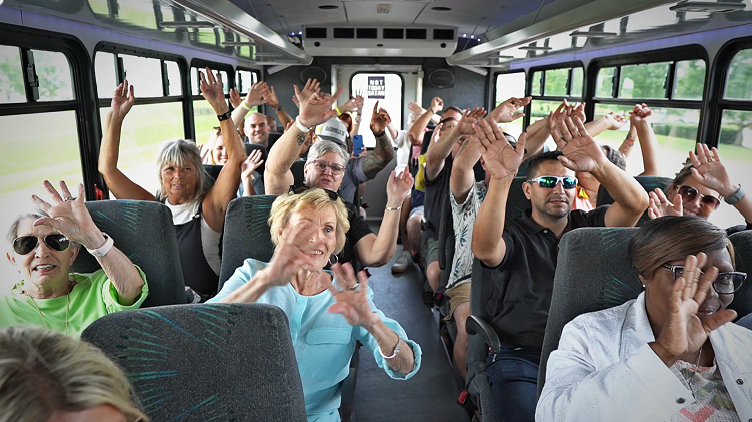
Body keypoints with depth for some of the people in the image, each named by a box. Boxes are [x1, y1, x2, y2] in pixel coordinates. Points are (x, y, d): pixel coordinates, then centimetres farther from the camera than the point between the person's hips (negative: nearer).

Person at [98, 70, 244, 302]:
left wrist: (221, 109, -12)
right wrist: (115, 116, 6)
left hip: (202, 303, -2)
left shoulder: (208, 207, 0)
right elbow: (107, 169, 11)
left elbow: (237, 158, -9)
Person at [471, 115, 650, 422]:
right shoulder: (514, 235, 3)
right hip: (521, 358, -3)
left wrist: (599, 165, -24)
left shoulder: (589, 226, 13)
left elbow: (637, 203, -4)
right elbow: (484, 249, -21)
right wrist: (500, 179, -34)